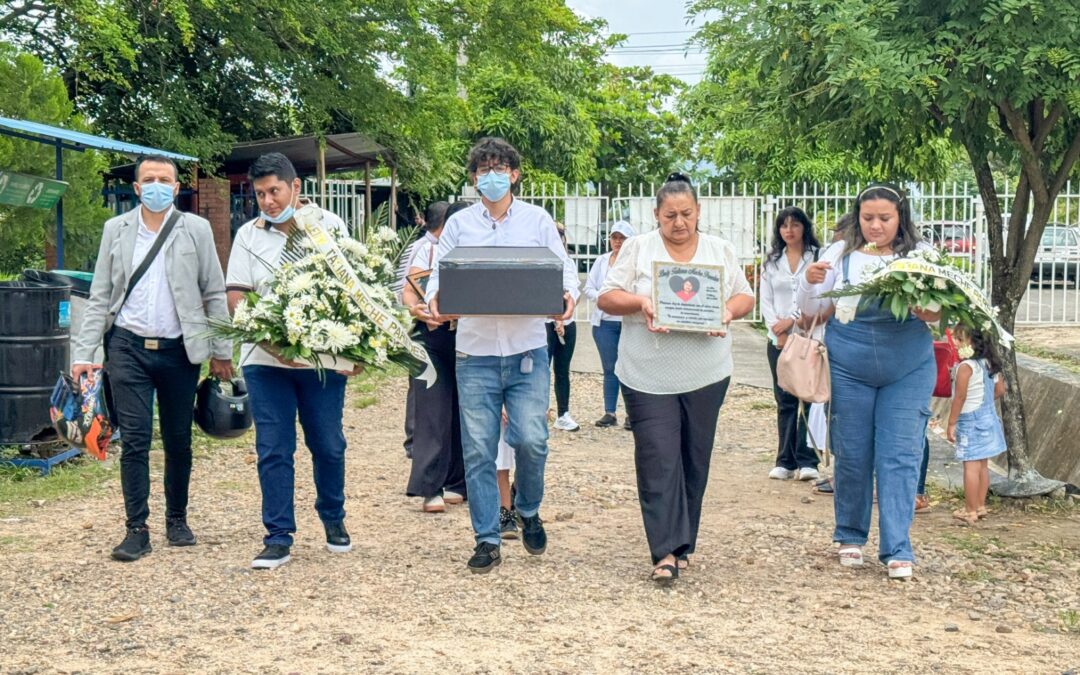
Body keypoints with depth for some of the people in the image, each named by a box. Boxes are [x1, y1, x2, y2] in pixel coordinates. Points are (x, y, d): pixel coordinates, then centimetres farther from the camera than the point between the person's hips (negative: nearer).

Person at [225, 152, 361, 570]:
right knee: (273, 451, 1)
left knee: (329, 445, 8)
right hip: (265, 360, 1)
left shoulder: (330, 226, 4)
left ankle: (333, 519, 31)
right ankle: (278, 537, 9)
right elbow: (236, 298, 1)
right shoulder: (249, 235, 6)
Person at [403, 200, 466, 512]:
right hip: (433, 337, -4)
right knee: (434, 413, -7)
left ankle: (455, 483, 18)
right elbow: (409, 290, -8)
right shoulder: (429, 250, 1)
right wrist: (415, 309, -30)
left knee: (461, 413, 7)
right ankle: (430, 489, -5)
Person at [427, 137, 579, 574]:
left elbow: (564, 269, 8)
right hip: (475, 352, 1)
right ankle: (487, 540, 13)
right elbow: (439, 273, 6)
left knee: (531, 440, -7)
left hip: (527, 350, -1)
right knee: (478, 450, 1)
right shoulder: (459, 224, 9)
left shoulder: (537, 219, 8)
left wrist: (568, 296, -14)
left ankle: (528, 511, 23)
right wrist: (434, 299, -16)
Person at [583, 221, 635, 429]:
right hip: (605, 322, 4)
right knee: (609, 369, 9)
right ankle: (609, 413, 15)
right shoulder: (601, 261, 11)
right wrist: (602, 298, -8)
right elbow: (588, 287, 9)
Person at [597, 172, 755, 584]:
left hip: (706, 377, 3)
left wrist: (729, 310, -12)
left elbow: (745, 298, 11)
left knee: (694, 461, 9)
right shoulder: (637, 248, 2)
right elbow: (607, 298, -2)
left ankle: (681, 543, 22)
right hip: (649, 378, -2)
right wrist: (640, 303, -21)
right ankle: (666, 552, -8)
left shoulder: (721, 251, 10)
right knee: (658, 462, -8)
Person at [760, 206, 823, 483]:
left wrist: (794, 320, -11)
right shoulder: (771, 262, 14)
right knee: (784, 401, 5)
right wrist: (778, 331, -4)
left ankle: (807, 462, -4)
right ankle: (785, 461, 9)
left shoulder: (818, 257, 2)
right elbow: (765, 301, 10)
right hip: (778, 339, 3)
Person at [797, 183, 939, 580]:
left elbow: (942, 310, 3)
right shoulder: (841, 254, 3)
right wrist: (809, 280, -16)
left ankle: (897, 549, 3)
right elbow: (811, 310, 5)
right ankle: (851, 537, 26)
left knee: (900, 457, -3)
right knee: (852, 455, 8)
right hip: (848, 368, 1)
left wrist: (929, 311, -20)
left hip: (908, 371, 0)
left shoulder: (920, 256, 3)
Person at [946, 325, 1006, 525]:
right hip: (988, 417, 9)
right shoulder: (989, 364, 7)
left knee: (971, 466, -5)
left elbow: (960, 397, -18)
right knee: (982, 465, 15)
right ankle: (980, 506, 24)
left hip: (970, 421, -9)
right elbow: (1000, 390, 14)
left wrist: (951, 423, -13)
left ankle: (970, 511, -2)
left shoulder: (965, 367, -17)